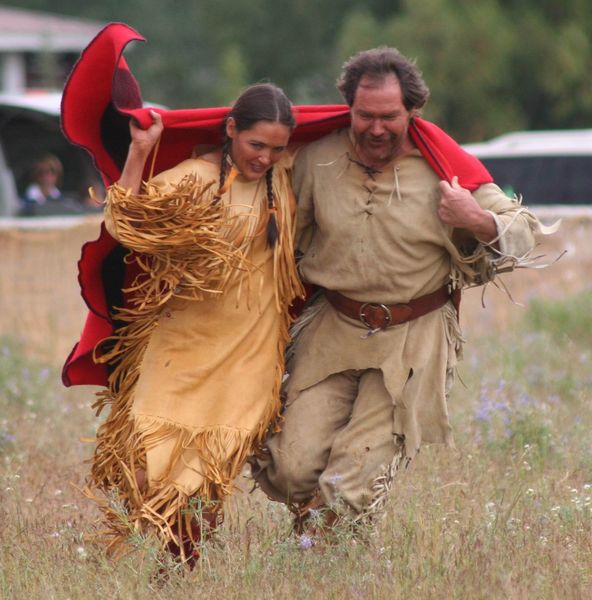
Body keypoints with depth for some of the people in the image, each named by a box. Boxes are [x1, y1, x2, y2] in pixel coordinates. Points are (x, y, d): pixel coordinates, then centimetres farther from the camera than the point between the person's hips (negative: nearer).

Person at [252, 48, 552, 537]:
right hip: (333, 330, 2)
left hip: (412, 338, -2)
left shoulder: (442, 170, -9)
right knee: (294, 468, -6)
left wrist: (480, 222, -23)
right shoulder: (318, 159, -2)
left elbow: (524, 230, -5)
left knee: (359, 469, -7)